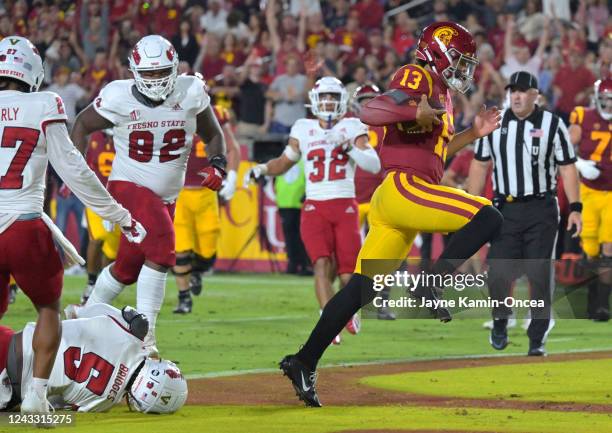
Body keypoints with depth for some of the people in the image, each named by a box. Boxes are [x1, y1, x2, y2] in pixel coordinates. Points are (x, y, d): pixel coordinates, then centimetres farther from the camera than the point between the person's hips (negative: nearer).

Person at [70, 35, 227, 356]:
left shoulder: (191, 94, -7)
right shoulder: (119, 98, -12)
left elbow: (212, 135, 9)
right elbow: (83, 125, 5)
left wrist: (217, 164, -10)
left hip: (165, 196, 5)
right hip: (128, 186, -5)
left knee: (129, 267, 12)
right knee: (162, 240, -29)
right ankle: (145, 332, -26)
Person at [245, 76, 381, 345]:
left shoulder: (352, 128, 4)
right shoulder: (304, 130, 10)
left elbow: (374, 165, -8)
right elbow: (284, 163, 23)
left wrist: (347, 145, -19)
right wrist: (261, 170, 5)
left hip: (345, 207, -1)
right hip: (315, 208, 1)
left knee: (348, 274, -2)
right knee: (322, 264, -21)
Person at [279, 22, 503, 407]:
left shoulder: (439, 95, 25)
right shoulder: (418, 79, -4)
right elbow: (369, 112, -18)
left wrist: (473, 134, 25)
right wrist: (416, 111, -29)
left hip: (391, 202, 10)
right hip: (405, 188, -10)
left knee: (361, 290, 7)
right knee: (487, 218, -18)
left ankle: (304, 363, 6)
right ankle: (434, 284, -20)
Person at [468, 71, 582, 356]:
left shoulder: (553, 125, -1)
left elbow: (567, 168, 0)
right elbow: (480, 166, 10)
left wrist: (575, 208, -7)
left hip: (542, 209, -1)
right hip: (505, 208, 1)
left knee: (540, 275, -2)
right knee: (498, 273, -6)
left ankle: (537, 339, 6)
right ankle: (500, 322, 21)